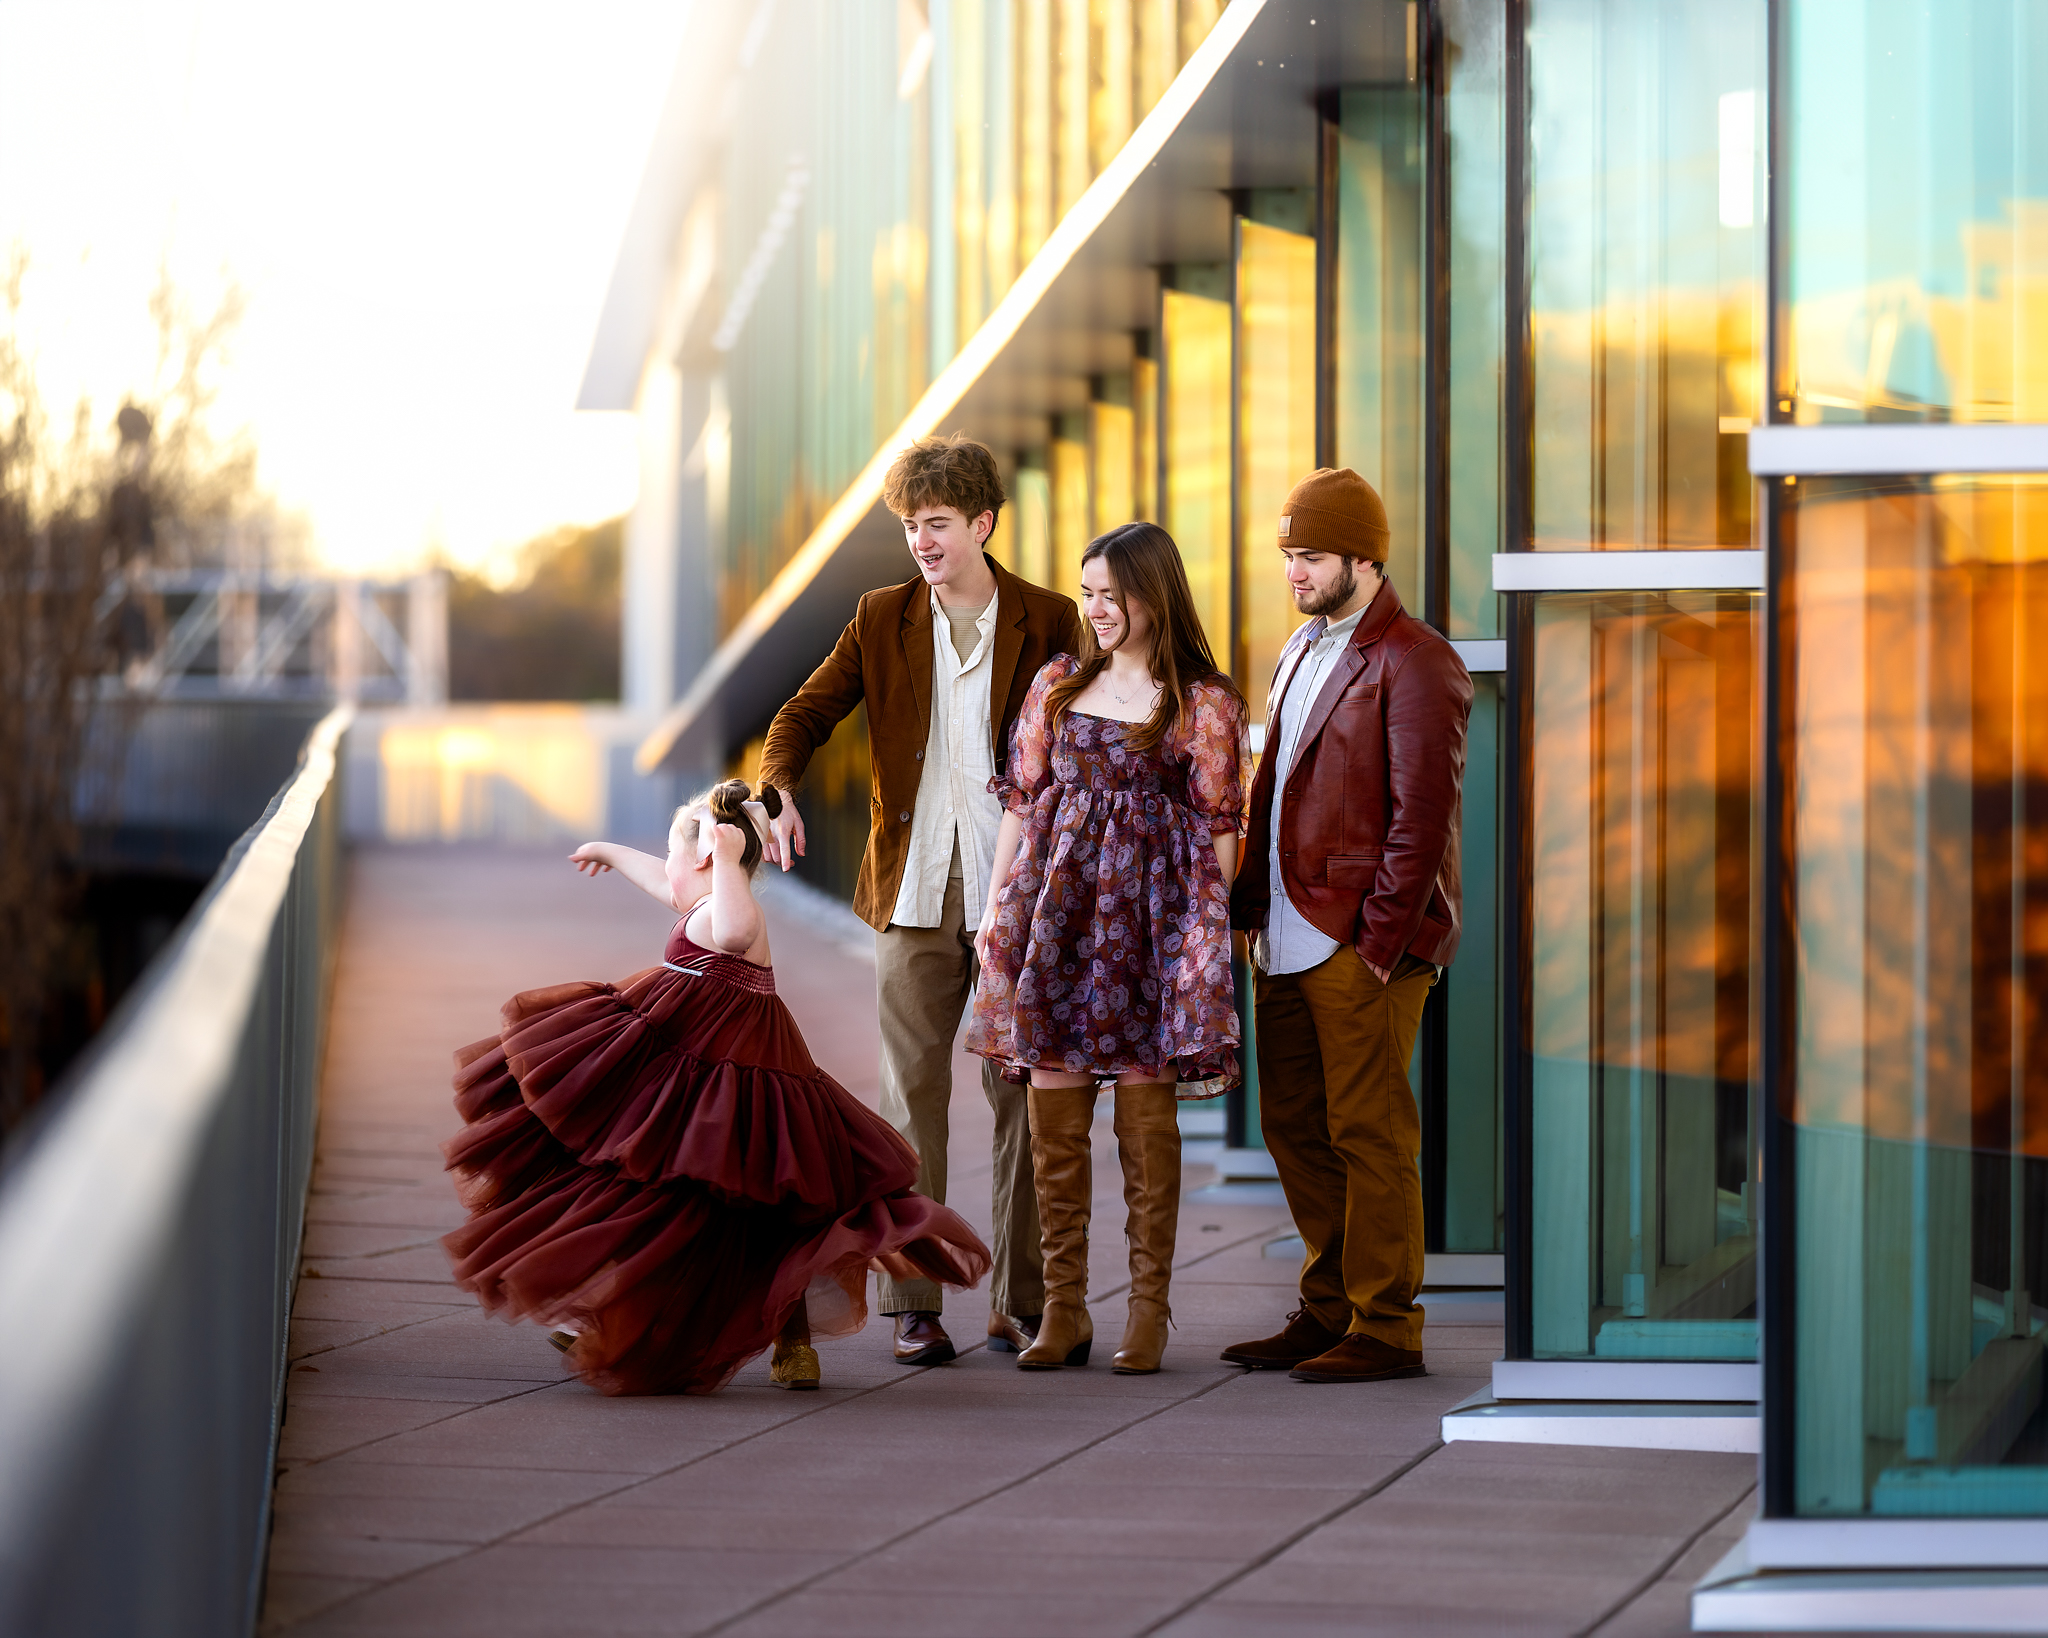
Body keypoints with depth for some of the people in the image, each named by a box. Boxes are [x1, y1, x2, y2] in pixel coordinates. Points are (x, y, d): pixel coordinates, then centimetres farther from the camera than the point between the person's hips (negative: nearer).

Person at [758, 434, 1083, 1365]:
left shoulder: (1047, 622, 3)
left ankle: (1020, 1302, 8)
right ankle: (914, 1303, 5)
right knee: (913, 1094, 2)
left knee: (1022, 1094, 1)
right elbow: (807, 712, 4)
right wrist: (778, 789, -17)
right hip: (914, 889, 1)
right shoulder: (882, 621, 7)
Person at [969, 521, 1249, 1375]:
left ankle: (1148, 1309, 7)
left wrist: (1207, 926, -6)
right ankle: (1063, 1306, 8)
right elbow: (1020, 796, 13)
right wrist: (996, 904, 8)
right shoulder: (1058, 685, 11)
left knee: (1146, 1107, -1)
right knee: (1052, 1106, 1)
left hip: (1151, 911, -3)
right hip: (1058, 903, 4)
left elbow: (1219, 824, -1)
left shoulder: (1204, 703, 0)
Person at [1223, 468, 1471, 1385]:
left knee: (1369, 1134, -4)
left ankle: (1385, 1330, 1)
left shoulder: (1413, 664, -10)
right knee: (1293, 1126, 12)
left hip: (1362, 942, -9)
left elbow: (1421, 816, -15)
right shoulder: (1301, 653, 18)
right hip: (1286, 940, 9)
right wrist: (1248, 905, 13)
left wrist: (1378, 940, -17)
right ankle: (1329, 1309, 22)